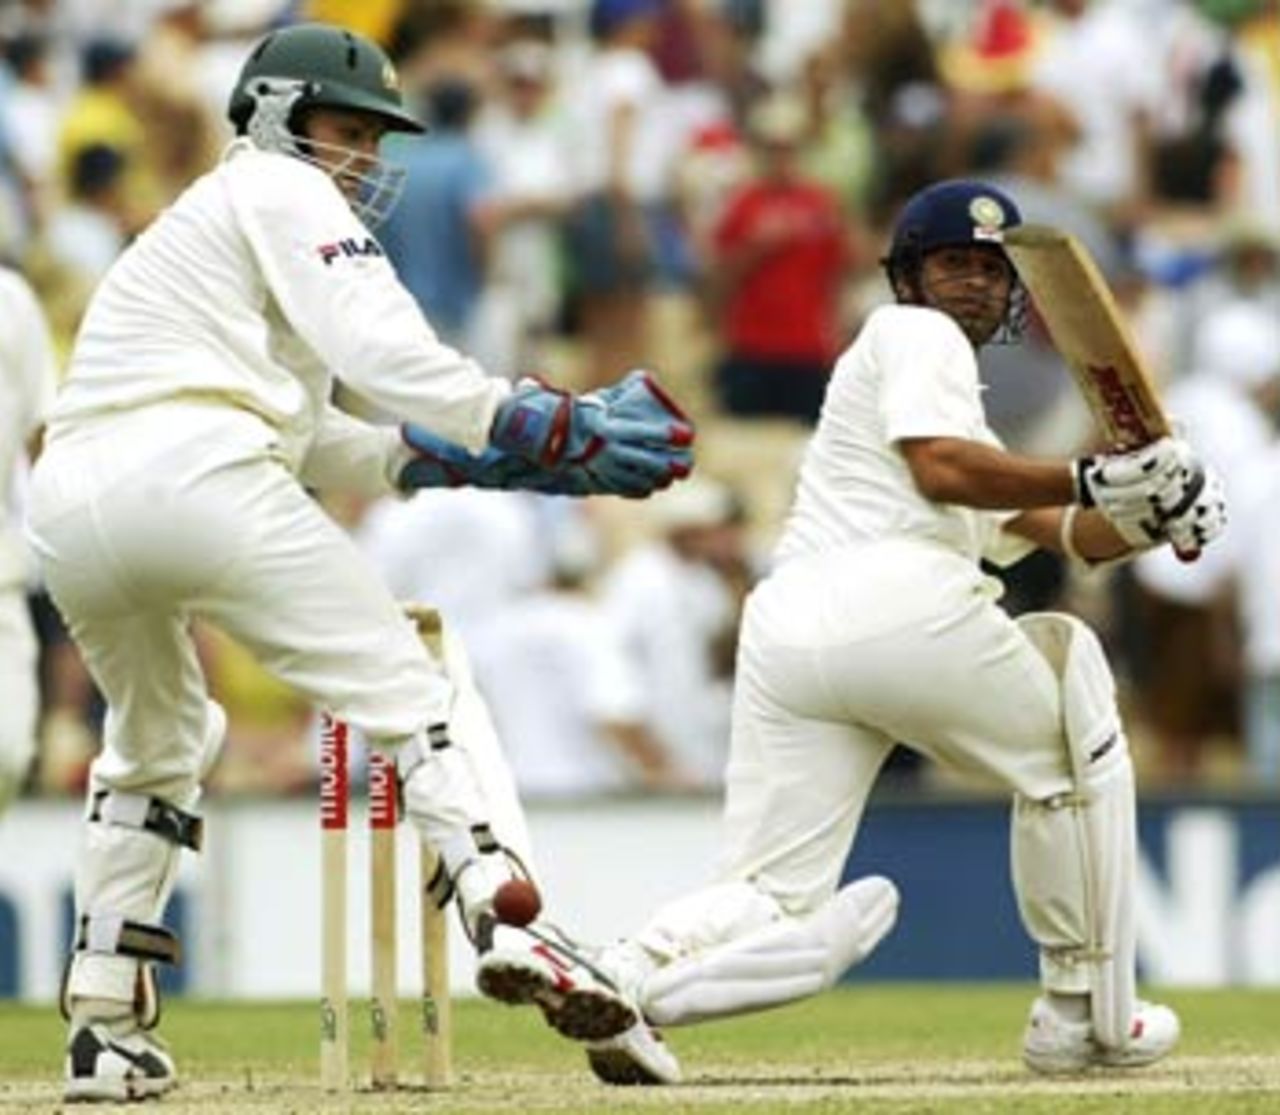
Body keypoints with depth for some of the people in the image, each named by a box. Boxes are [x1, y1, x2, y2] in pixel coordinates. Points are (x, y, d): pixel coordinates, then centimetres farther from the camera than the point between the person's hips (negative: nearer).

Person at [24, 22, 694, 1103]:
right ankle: (502, 923, -21)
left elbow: (315, 446, 32)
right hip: (193, 476, -8)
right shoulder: (278, 194, 11)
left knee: (153, 744, 27)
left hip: (71, 500, 8)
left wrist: (459, 456, 21)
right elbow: (378, 347, -8)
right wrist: (544, 428, -8)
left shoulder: (196, 228, 37)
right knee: (407, 692, -4)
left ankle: (106, 1029, 21)